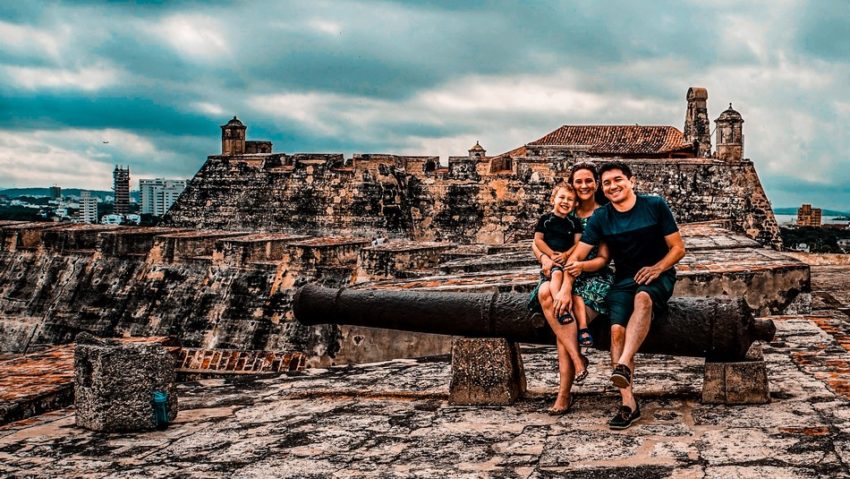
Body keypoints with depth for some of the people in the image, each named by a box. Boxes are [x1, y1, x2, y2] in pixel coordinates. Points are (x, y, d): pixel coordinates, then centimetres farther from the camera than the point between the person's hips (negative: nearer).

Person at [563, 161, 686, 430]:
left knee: (642, 298, -38)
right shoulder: (601, 218, 3)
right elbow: (576, 257, 0)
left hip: (658, 277, -2)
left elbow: (678, 248, -1)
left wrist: (657, 268, -19)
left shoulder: (655, 206, -3)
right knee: (617, 329, -25)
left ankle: (623, 366, -53)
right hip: (623, 280, 2)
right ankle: (628, 404, -26)